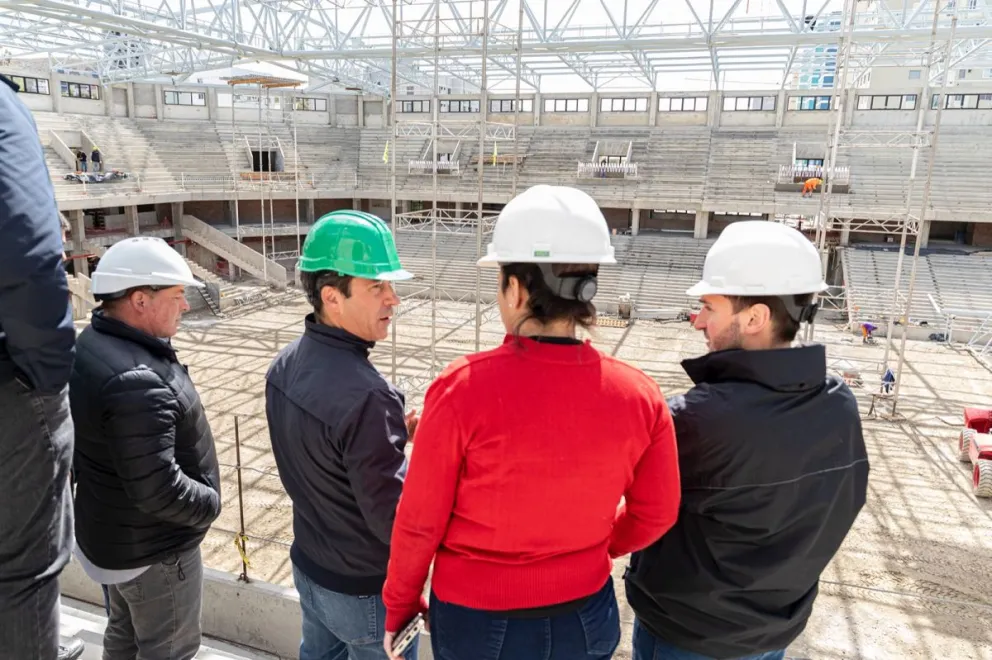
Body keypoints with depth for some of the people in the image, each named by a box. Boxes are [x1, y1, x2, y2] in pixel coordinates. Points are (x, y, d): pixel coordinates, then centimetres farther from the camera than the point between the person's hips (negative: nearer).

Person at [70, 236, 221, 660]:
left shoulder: (93, 344, -1)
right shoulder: (136, 382, -34)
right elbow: (157, 488, -34)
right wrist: (210, 503, -15)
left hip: (111, 533, 10)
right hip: (151, 549, -9)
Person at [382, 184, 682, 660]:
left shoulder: (463, 389, -26)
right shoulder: (638, 396, -17)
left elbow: (419, 522, -15)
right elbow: (655, 514, -3)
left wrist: (399, 605, 3)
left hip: (478, 620, -2)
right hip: (586, 616, 3)